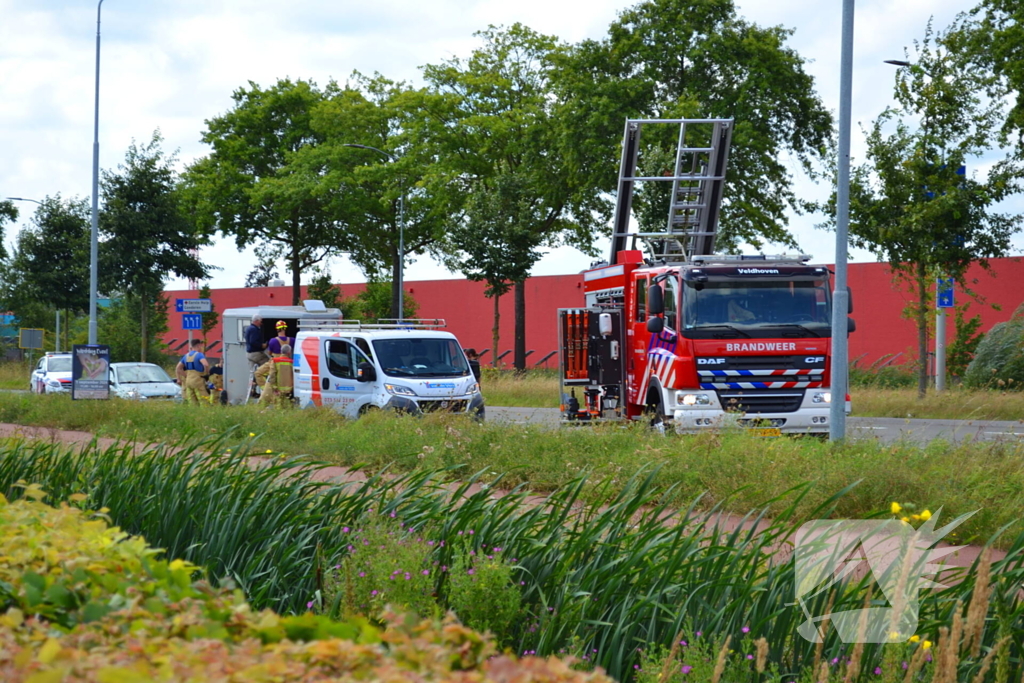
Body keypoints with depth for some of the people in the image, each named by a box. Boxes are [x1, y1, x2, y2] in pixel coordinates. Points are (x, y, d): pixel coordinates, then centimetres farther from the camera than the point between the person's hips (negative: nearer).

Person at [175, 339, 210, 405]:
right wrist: (207, 373, -10)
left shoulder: (186, 356, 13)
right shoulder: (199, 355, -10)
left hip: (188, 381, 7)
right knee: (203, 400, -5)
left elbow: (178, 368, 17)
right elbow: (206, 364, -28)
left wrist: (179, 379, 22)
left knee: (191, 401, 8)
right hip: (197, 380, -7)